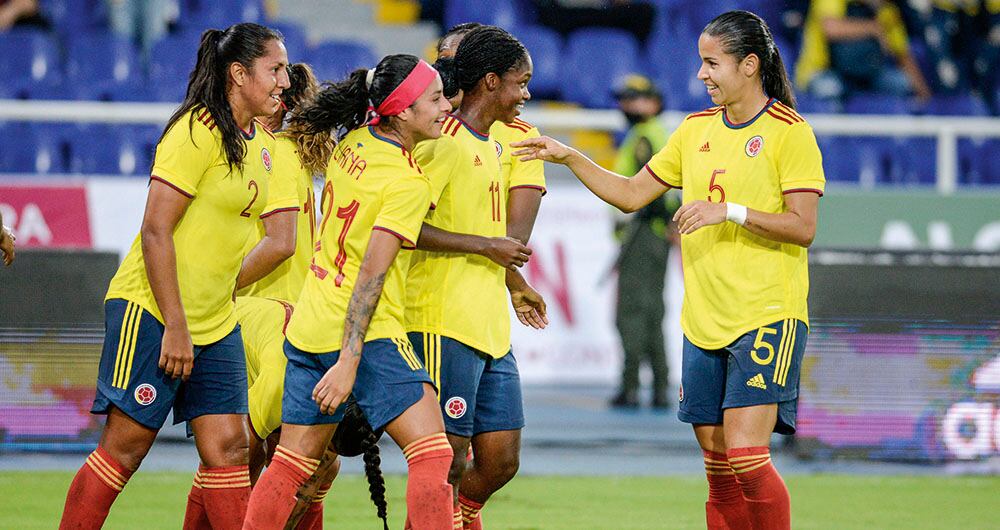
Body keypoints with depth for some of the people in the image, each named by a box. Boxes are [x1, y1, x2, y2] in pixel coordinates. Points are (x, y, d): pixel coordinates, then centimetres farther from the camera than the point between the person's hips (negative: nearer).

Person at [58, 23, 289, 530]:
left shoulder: (261, 143, 10)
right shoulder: (196, 133, -15)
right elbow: (156, 232, -18)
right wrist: (175, 326, -21)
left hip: (215, 323, 8)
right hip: (151, 312, -8)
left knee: (228, 447, 0)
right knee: (125, 446, -6)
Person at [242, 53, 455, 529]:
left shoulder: (352, 144, 5)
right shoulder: (409, 184, -15)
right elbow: (371, 275, -20)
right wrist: (348, 362, -22)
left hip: (307, 329, 8)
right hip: (365, 334, -8)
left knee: (292, 463, 12)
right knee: (432, 454, -7)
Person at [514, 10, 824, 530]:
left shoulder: (789, 132, -7)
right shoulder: (696, 129, 13)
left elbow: (803, 228, -12)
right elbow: (631, 193, 18)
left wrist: (729, 212, -20)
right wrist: (569, 158, 7)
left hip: (768, 317, -6)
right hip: (703, 322, 6)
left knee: (745, 456, -17)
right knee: (719, 467, 5)